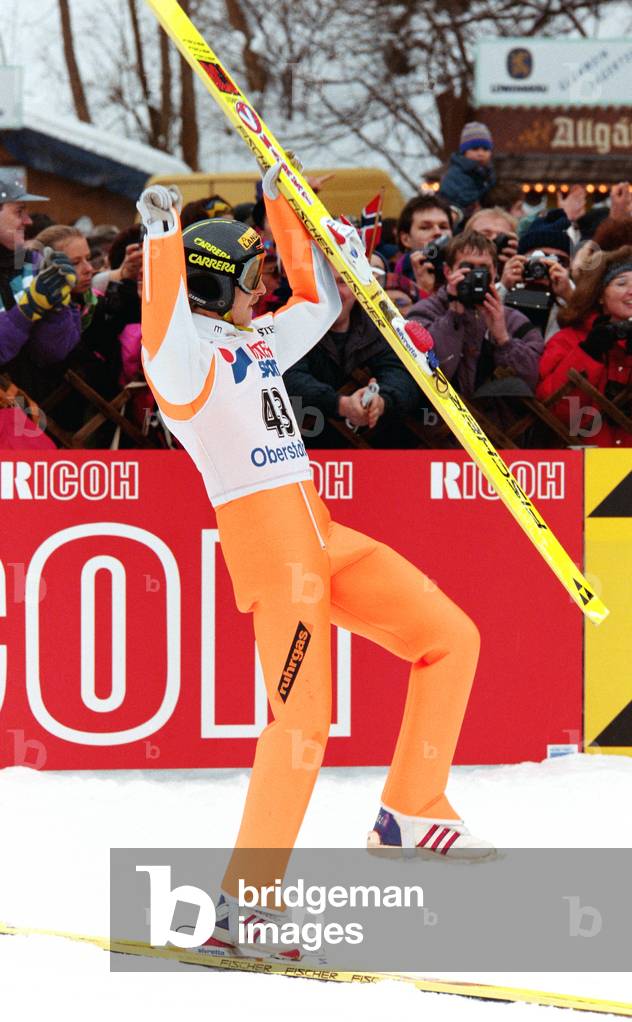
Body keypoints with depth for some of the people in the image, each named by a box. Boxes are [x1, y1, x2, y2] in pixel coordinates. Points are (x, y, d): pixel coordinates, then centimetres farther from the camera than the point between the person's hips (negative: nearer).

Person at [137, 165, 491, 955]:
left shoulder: (255, 343, 21)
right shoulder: (184, 355, -7)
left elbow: (318, 302, 32)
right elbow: (162, 327, -30)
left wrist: (282, 205, 28)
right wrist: (162, 237, -36)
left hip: (321, 534, 10)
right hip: (267, 541, -10)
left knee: (451, 638, 8)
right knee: (304, 718, -15)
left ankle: (411, 813, 11)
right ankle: (245, 897, -9)